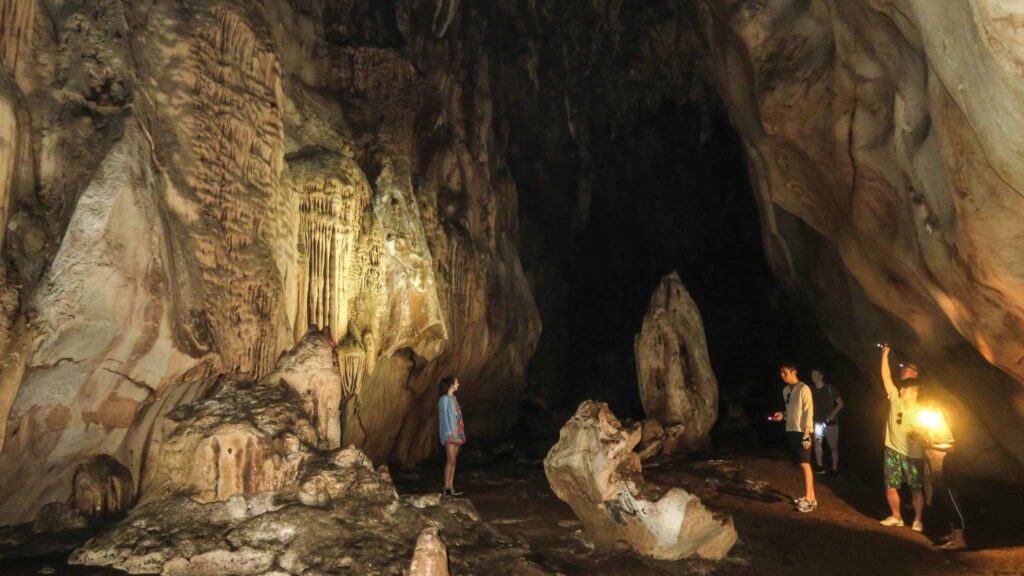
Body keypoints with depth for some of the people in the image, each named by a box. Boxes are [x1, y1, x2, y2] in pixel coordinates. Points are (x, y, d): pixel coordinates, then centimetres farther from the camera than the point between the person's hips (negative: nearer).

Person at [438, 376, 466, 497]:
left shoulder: (453, 398, 14)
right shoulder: (444, 399, -9)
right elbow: (445, 417, -13)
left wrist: (460, 435, 11)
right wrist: (449, 434, -18)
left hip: (457, 433, 8)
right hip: (449, 434, -8)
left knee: (453, 461, 6)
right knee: (450, 460, -9)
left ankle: (451, 487, 8)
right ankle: (446, 489, -7)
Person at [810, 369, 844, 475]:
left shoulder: (830, 388, -6)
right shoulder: (812, 390, 5)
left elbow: (840, 403, -4)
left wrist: (833, 414, -17)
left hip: (830, 421, -3)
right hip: (818, 421, 3)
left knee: (833, 446, -1)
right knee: (817, 441, -11)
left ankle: (835, 469, 9)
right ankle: (820, 466, -4)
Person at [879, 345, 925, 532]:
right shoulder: (895, 399, -4)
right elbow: (886, 376, -6)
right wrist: (885, 354, -11)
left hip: (913, 456, -3)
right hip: (892, 452, 3)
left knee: (916, 490, 8)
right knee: (890, 487, 7)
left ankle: (917, 520, 25)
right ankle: (896, 517, 26)